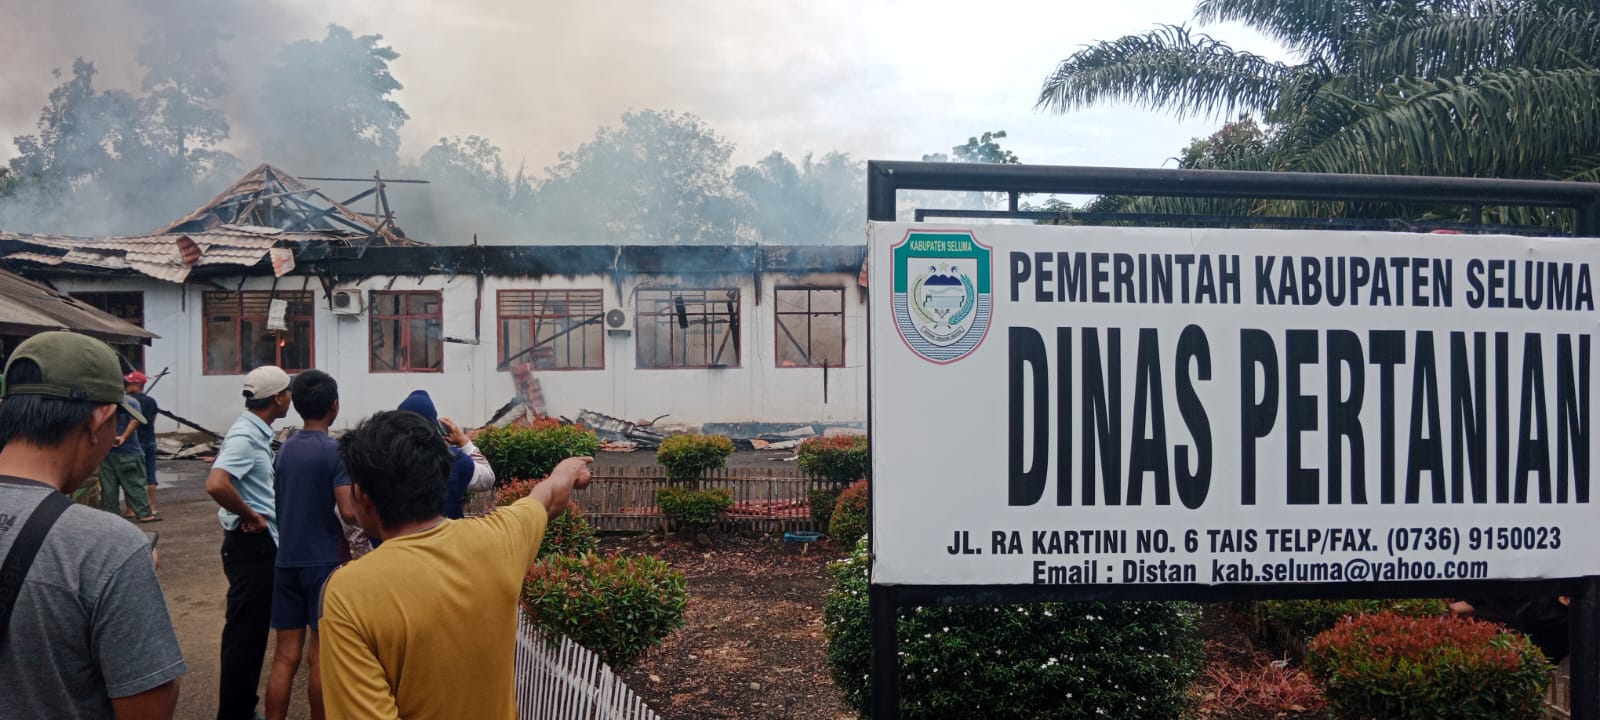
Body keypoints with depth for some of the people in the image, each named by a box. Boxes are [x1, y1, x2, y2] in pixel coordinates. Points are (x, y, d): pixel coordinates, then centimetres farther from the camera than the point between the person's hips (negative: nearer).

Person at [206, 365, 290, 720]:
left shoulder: (256, 432, 9)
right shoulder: (246, 436, -20)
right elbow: (216, 484, -34)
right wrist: (251, 516, -20)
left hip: (261, 543, 10)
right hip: (251, 544, -10)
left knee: (253, 630, 18)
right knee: (244, 632, -1)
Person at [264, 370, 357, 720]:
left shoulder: (284, 450, 6)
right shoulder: (336, 451, -12)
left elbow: (281, 505, 14)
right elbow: (349, 511, -20)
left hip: (287, 559, 5)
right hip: (324, 560, -5)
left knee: (285, 656, 9)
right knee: (320, 656, 5)